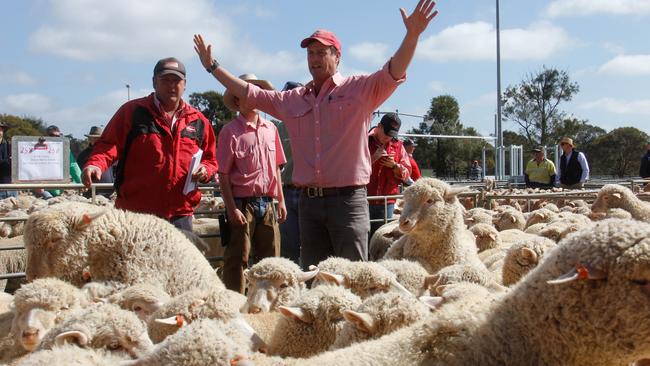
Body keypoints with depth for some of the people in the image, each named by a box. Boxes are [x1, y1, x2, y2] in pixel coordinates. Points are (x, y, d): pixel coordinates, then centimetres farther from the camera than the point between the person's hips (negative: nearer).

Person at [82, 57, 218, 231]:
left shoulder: (198, 120, 12)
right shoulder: (132, 112, 2)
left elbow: (210, 159, 21)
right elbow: (108, 144, -3)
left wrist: (205, 170, -1)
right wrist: (95, 164, -22)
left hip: (180, 216, 3)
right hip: (134, 213, -3)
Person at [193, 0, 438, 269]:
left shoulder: (359, 89, 1)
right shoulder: (292, 100, 14)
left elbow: (393, 73, -13)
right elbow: (248, 93, 20)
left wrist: (412, 35, -28)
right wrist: (212, 66, 20)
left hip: (348, 199, -5)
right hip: (309, 201, 5)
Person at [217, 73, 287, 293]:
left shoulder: (270, 129, 12)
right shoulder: (230, 131, -4)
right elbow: (223, 174, -7)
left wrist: (281, 200, 13)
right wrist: (231, 208, -14)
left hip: (267, 203, 5)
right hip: (242, 203, -5)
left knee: (270, 259, 11)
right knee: (238, 259, -2)